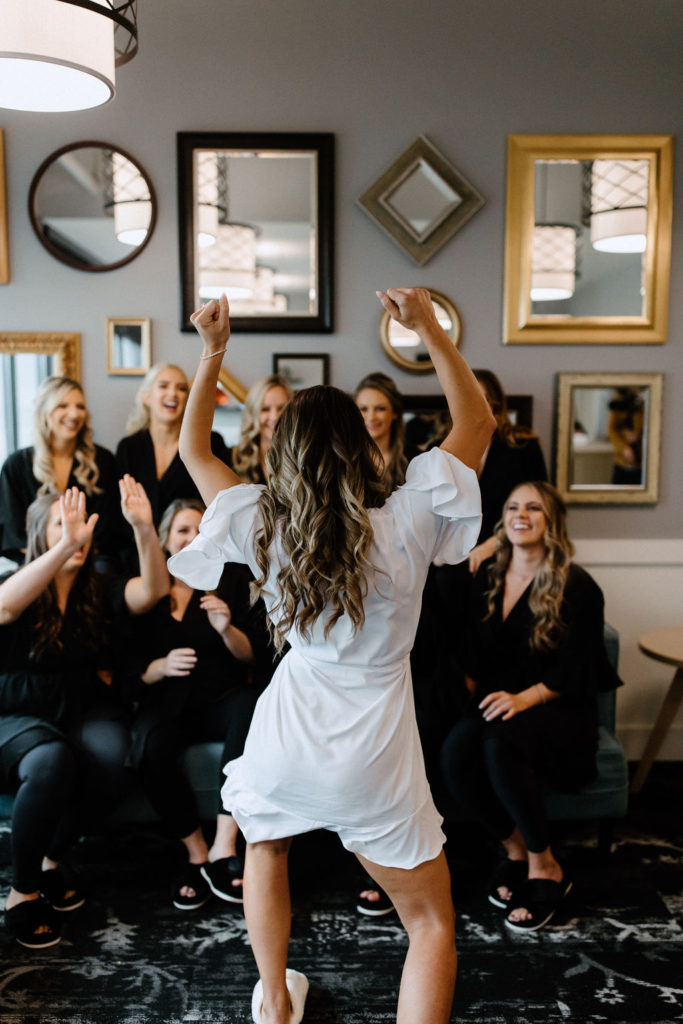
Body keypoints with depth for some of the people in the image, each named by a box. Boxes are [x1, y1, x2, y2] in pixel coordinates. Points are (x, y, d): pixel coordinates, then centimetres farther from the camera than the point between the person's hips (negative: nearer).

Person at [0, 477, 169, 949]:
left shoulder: (99, 592, 6)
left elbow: (152, 591, -13)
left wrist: (144, 528, -30)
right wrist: (66, 545, -43)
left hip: (84, 709, 3)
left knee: (108, 755, -30)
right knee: (51, 762, -34)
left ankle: (53, 858, -2)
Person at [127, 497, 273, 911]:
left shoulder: (233, 580, 9)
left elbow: (254, 656, 4)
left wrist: (227, 629, -15)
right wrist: (160, 666, -16)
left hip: (223, 696, 0)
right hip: (167, 701, 1)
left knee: (250, 704, -35)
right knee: (151, 747, -33)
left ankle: (224, 848, -30)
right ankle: (197, 853, -13)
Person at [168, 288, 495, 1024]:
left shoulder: (262, 526, -11)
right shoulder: (402, 527, -18)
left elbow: (193, 448, 7)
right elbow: (477, 423, -6)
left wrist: (213, 352, 6)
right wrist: (428, 328, -8)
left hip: (285, 743, 4)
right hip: (372, 765, -3)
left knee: (265, 849, 36)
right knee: (432, 924, 15)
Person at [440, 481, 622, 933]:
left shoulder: (577, 586, -4)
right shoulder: (488, 577, 12)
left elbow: (575, 670, -8)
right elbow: (475, 651, 14)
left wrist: (525, 698, -21)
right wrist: (467, 688, -5)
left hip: (559, 710, -4)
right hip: (497, 703, 4)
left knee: (500, 745, -36)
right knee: (456, 748, -29)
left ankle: (545, 868, -13)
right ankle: (516, 849, -4)